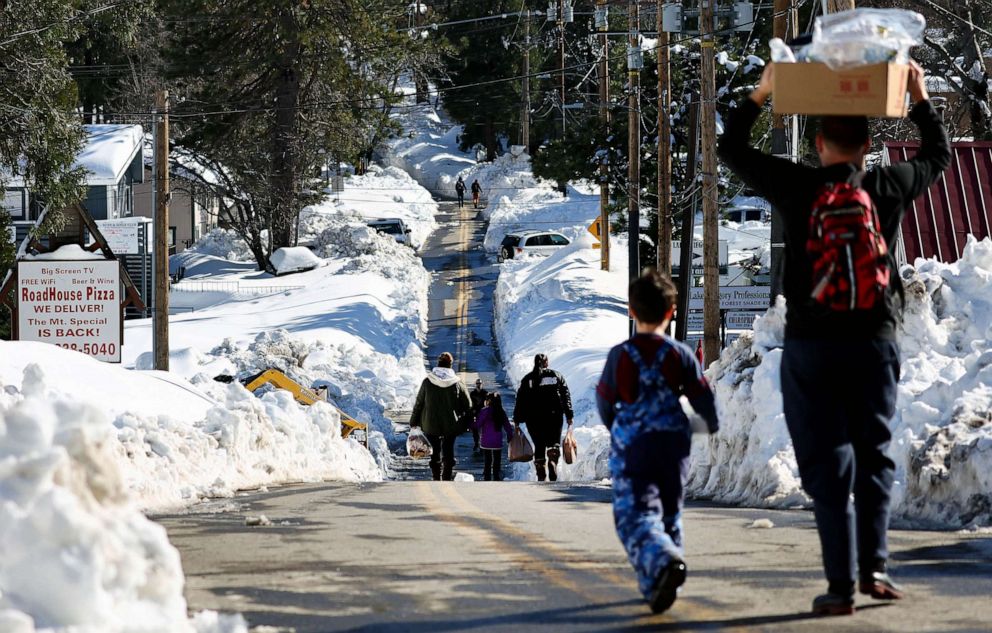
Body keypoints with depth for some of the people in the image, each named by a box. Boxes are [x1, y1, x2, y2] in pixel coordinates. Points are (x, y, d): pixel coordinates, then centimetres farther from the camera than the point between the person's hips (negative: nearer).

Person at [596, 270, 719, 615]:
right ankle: (657, 585, 21)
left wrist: (614, 426, 30)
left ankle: (664, 561, -37)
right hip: (673, 441, 3)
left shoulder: (620, 355, -3)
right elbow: (702, 397, 3)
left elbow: (604, 400, 7)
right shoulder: (681, 354, -1)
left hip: (631, 444, -3)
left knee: (636, 515, -9)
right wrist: (712, 424, 26)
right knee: (669, 512, 18)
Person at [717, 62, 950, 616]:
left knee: (828, 465, 0)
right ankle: (873, 565, 4)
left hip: (810, 346, -1)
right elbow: (939, 155, 20)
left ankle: (841, 584, -5)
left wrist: (762, 94, 17)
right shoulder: (888, 188, 0)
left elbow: (731, 149, 10)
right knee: (874, 456, 15)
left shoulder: (797, 188, -4)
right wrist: (921, 99, 30)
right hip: (874, 342, 1)